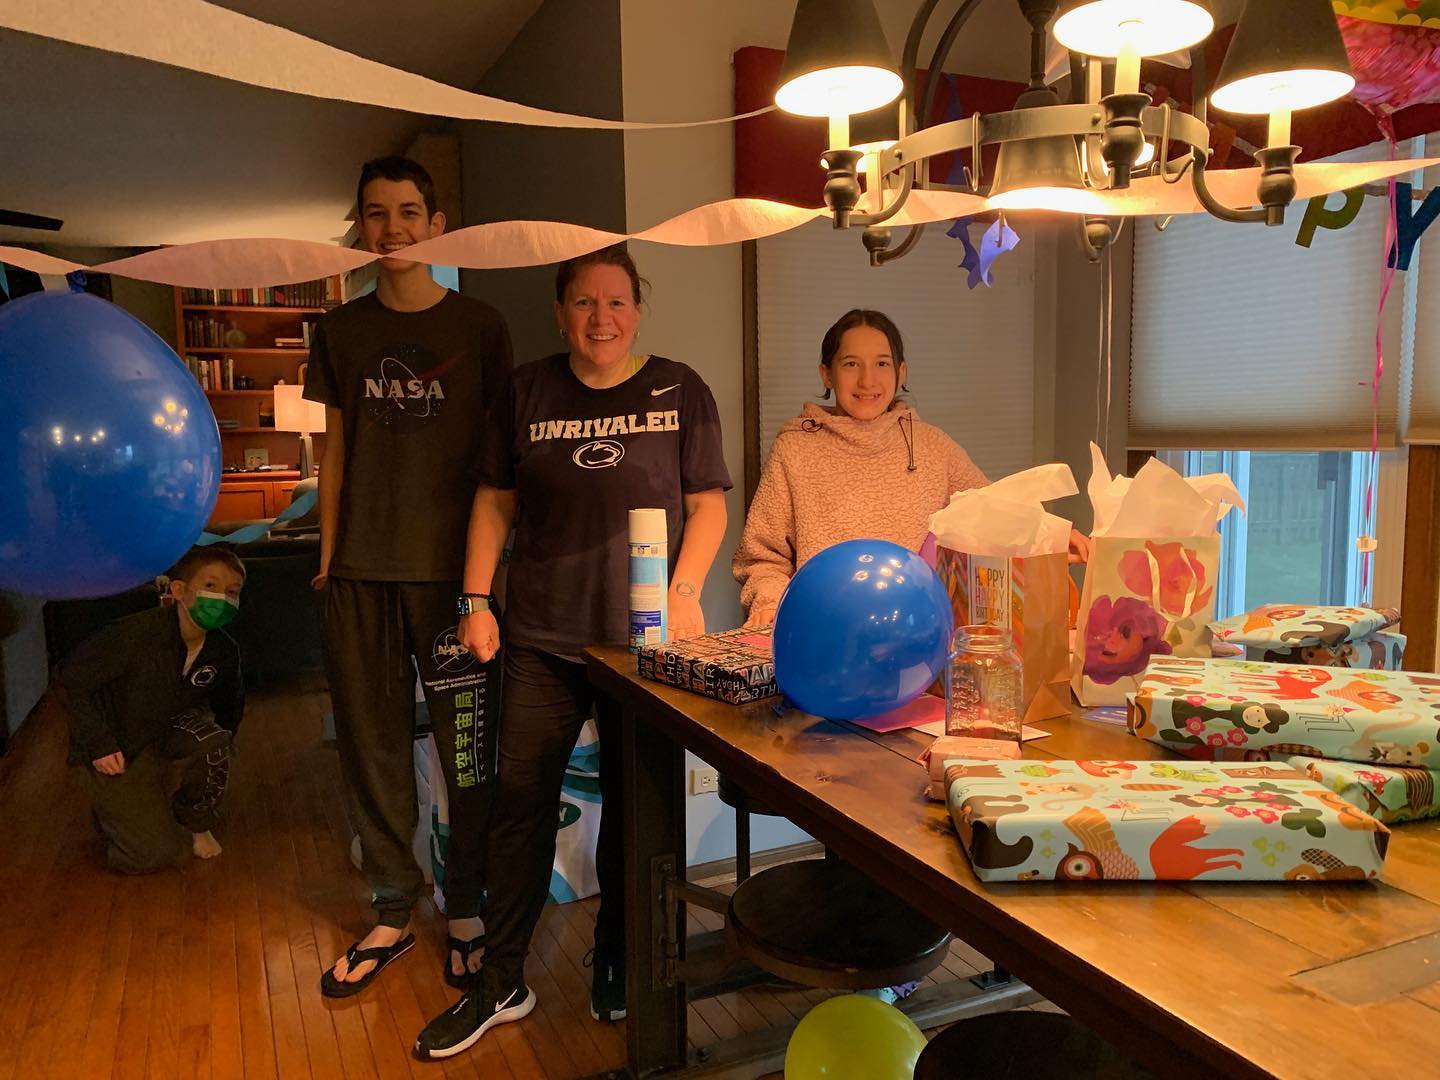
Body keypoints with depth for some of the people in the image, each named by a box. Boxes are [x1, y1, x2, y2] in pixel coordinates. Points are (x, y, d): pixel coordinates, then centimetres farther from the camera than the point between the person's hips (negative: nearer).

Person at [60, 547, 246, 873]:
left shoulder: (224, 651, -13)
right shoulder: (134, 634, -30)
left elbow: (230, 702, 9)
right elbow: (73, 678, -20)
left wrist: (216, 755, 6)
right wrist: (99, 745, -20)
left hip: (166, 733, 4)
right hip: (115, 749, -4)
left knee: (211, 739, -32)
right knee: (157, 855, -12)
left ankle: (195, 822, -1)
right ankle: (111, 808, 22)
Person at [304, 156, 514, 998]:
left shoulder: (479, 326, 1)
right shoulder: (341, 330, 10)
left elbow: (499, 453, 2)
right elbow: (336, 447, 13)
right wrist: (328, 556, 9)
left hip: (452, 566, -3)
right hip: (360, 571, 3)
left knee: (467, 747, 3)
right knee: (373, 744, 9)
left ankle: (468, 912, 22)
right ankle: (392, 912, 25)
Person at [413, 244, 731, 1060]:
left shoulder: (680, 391, 2)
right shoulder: (528, 391, 6)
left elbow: (708, 504, 1)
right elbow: (496, 501, 10)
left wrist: (686, 591, -13)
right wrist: (477, 599, 2)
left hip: (642, 635, -1)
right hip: (543, 636, 1)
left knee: (632, 807, 11)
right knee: (521, 801, 5)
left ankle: (617, 975, 31)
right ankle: (503, 985, 22)